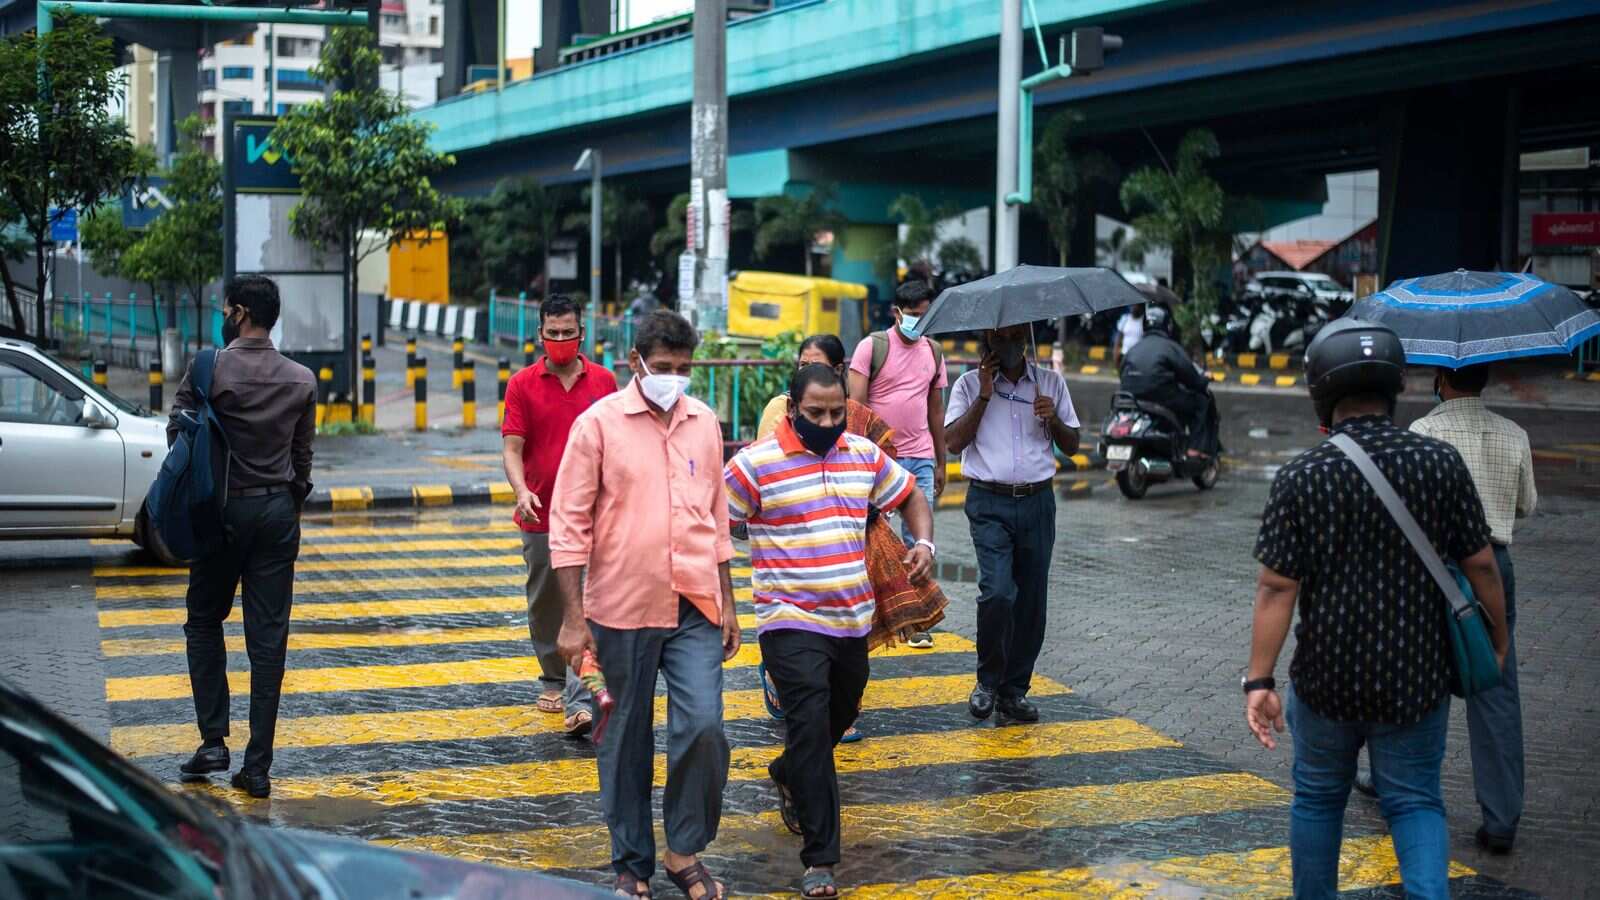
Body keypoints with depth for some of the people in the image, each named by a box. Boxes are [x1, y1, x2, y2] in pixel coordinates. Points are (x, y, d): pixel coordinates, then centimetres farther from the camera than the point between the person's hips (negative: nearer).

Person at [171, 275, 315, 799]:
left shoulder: (210, 369, -9)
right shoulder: (302, 380, 2)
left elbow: (177, 433, -4)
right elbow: (303, 456, 7)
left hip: (223, 510, -3)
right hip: (279, 511, 3)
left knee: (204, 623, 15)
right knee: (268, 638, 2)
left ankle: (213, 742, 7)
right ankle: (257, 767, 3)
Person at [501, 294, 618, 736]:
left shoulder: (604, 381, 4)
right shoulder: (522, 385, 0)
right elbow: (512, 447, -5)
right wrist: (521, 491, -23)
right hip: (540, 515, 1)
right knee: (545, 604, 14)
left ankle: (579, 701, -12)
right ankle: (553, 679, 33)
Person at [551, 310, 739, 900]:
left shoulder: (704, 423, 8)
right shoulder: (599, 423, -5)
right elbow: (569, 524, -5)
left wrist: (727, 602, 15)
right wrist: (573, 618, -9)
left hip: (695, 608, 3)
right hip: (623, 609, -2)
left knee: (703, 726, -9)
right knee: (626, 741, 8)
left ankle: (685, 850, 11)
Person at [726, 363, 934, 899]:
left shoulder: (865, 455, 7)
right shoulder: (755, 465, -10)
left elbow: (911, 497, 19)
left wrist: (924, 542, 0)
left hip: (853, 620, 6)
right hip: (791, 623, -6)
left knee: (841, 716, 21)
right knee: (811, 728, -14)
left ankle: (788, 776, 53)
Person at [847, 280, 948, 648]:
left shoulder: (933, 352, 13)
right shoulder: (872, 346, -3)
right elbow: (855, 406, -6)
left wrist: (940, 463, 18)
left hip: (920, 459, 4)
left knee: (918, 540, 1)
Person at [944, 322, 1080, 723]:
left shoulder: (1051, 383, 11)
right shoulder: (970, 384, 4)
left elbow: (1072, 446, 12)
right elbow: (954, 441, -7)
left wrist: (1053, 420, -8)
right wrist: (984, 396, -10)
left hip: (1037, 502, 3)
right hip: (990, 503, -3)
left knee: (1032, 600, 4)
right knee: (997, 592, -18)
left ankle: (1014, 690, 16)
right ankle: (988, 682, 1)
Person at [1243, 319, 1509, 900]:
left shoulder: (1301, 477, -12)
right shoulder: (1441, 464, -8)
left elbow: (1277, 589, -13)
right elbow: (1480, 566, -2)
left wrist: (1259, 680, -9)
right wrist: (1498, 639, 13)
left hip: (1326, 680, -1)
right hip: (1417, 678, 1)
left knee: (1318, 798, 19)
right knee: (1415, 801, 13)